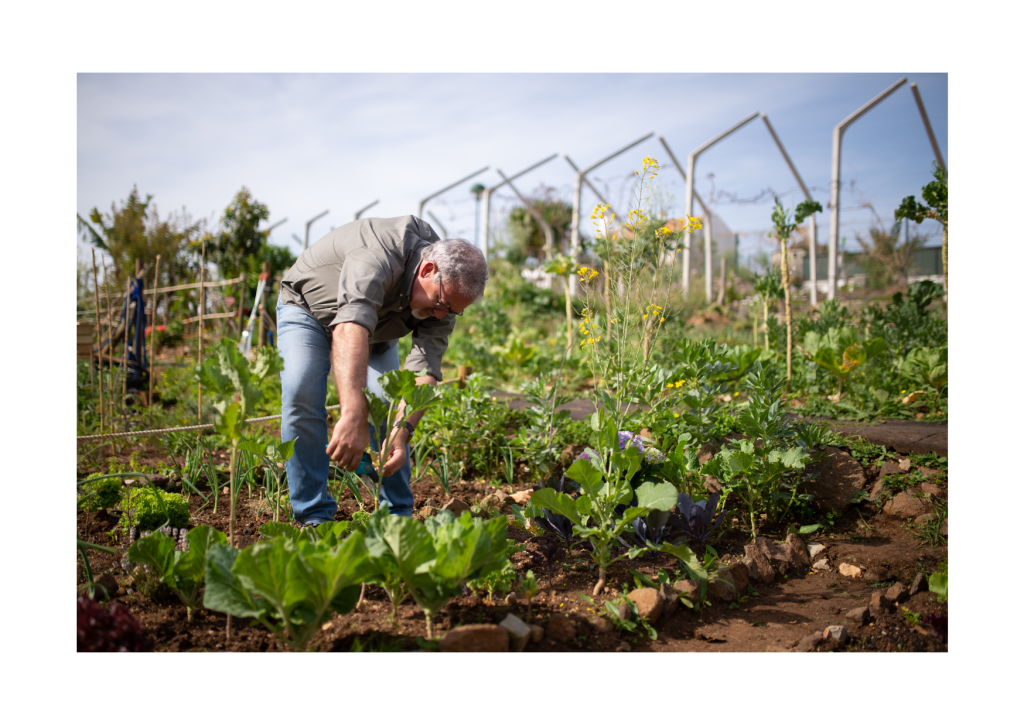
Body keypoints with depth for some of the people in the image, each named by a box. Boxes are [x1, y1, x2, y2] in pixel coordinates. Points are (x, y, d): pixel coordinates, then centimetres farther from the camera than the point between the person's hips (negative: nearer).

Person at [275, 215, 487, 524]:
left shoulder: (447, 288, -22)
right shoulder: (378, 255, -43)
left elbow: (425, 370, -28)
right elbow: (351, 328, -59)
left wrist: (403, 428, -45)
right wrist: (353, 416, -70)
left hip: (376, 328, 5)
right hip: (308, 306, -4)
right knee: (301, 394, -23)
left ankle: (398, 514, 2)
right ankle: (314, 515, -12)